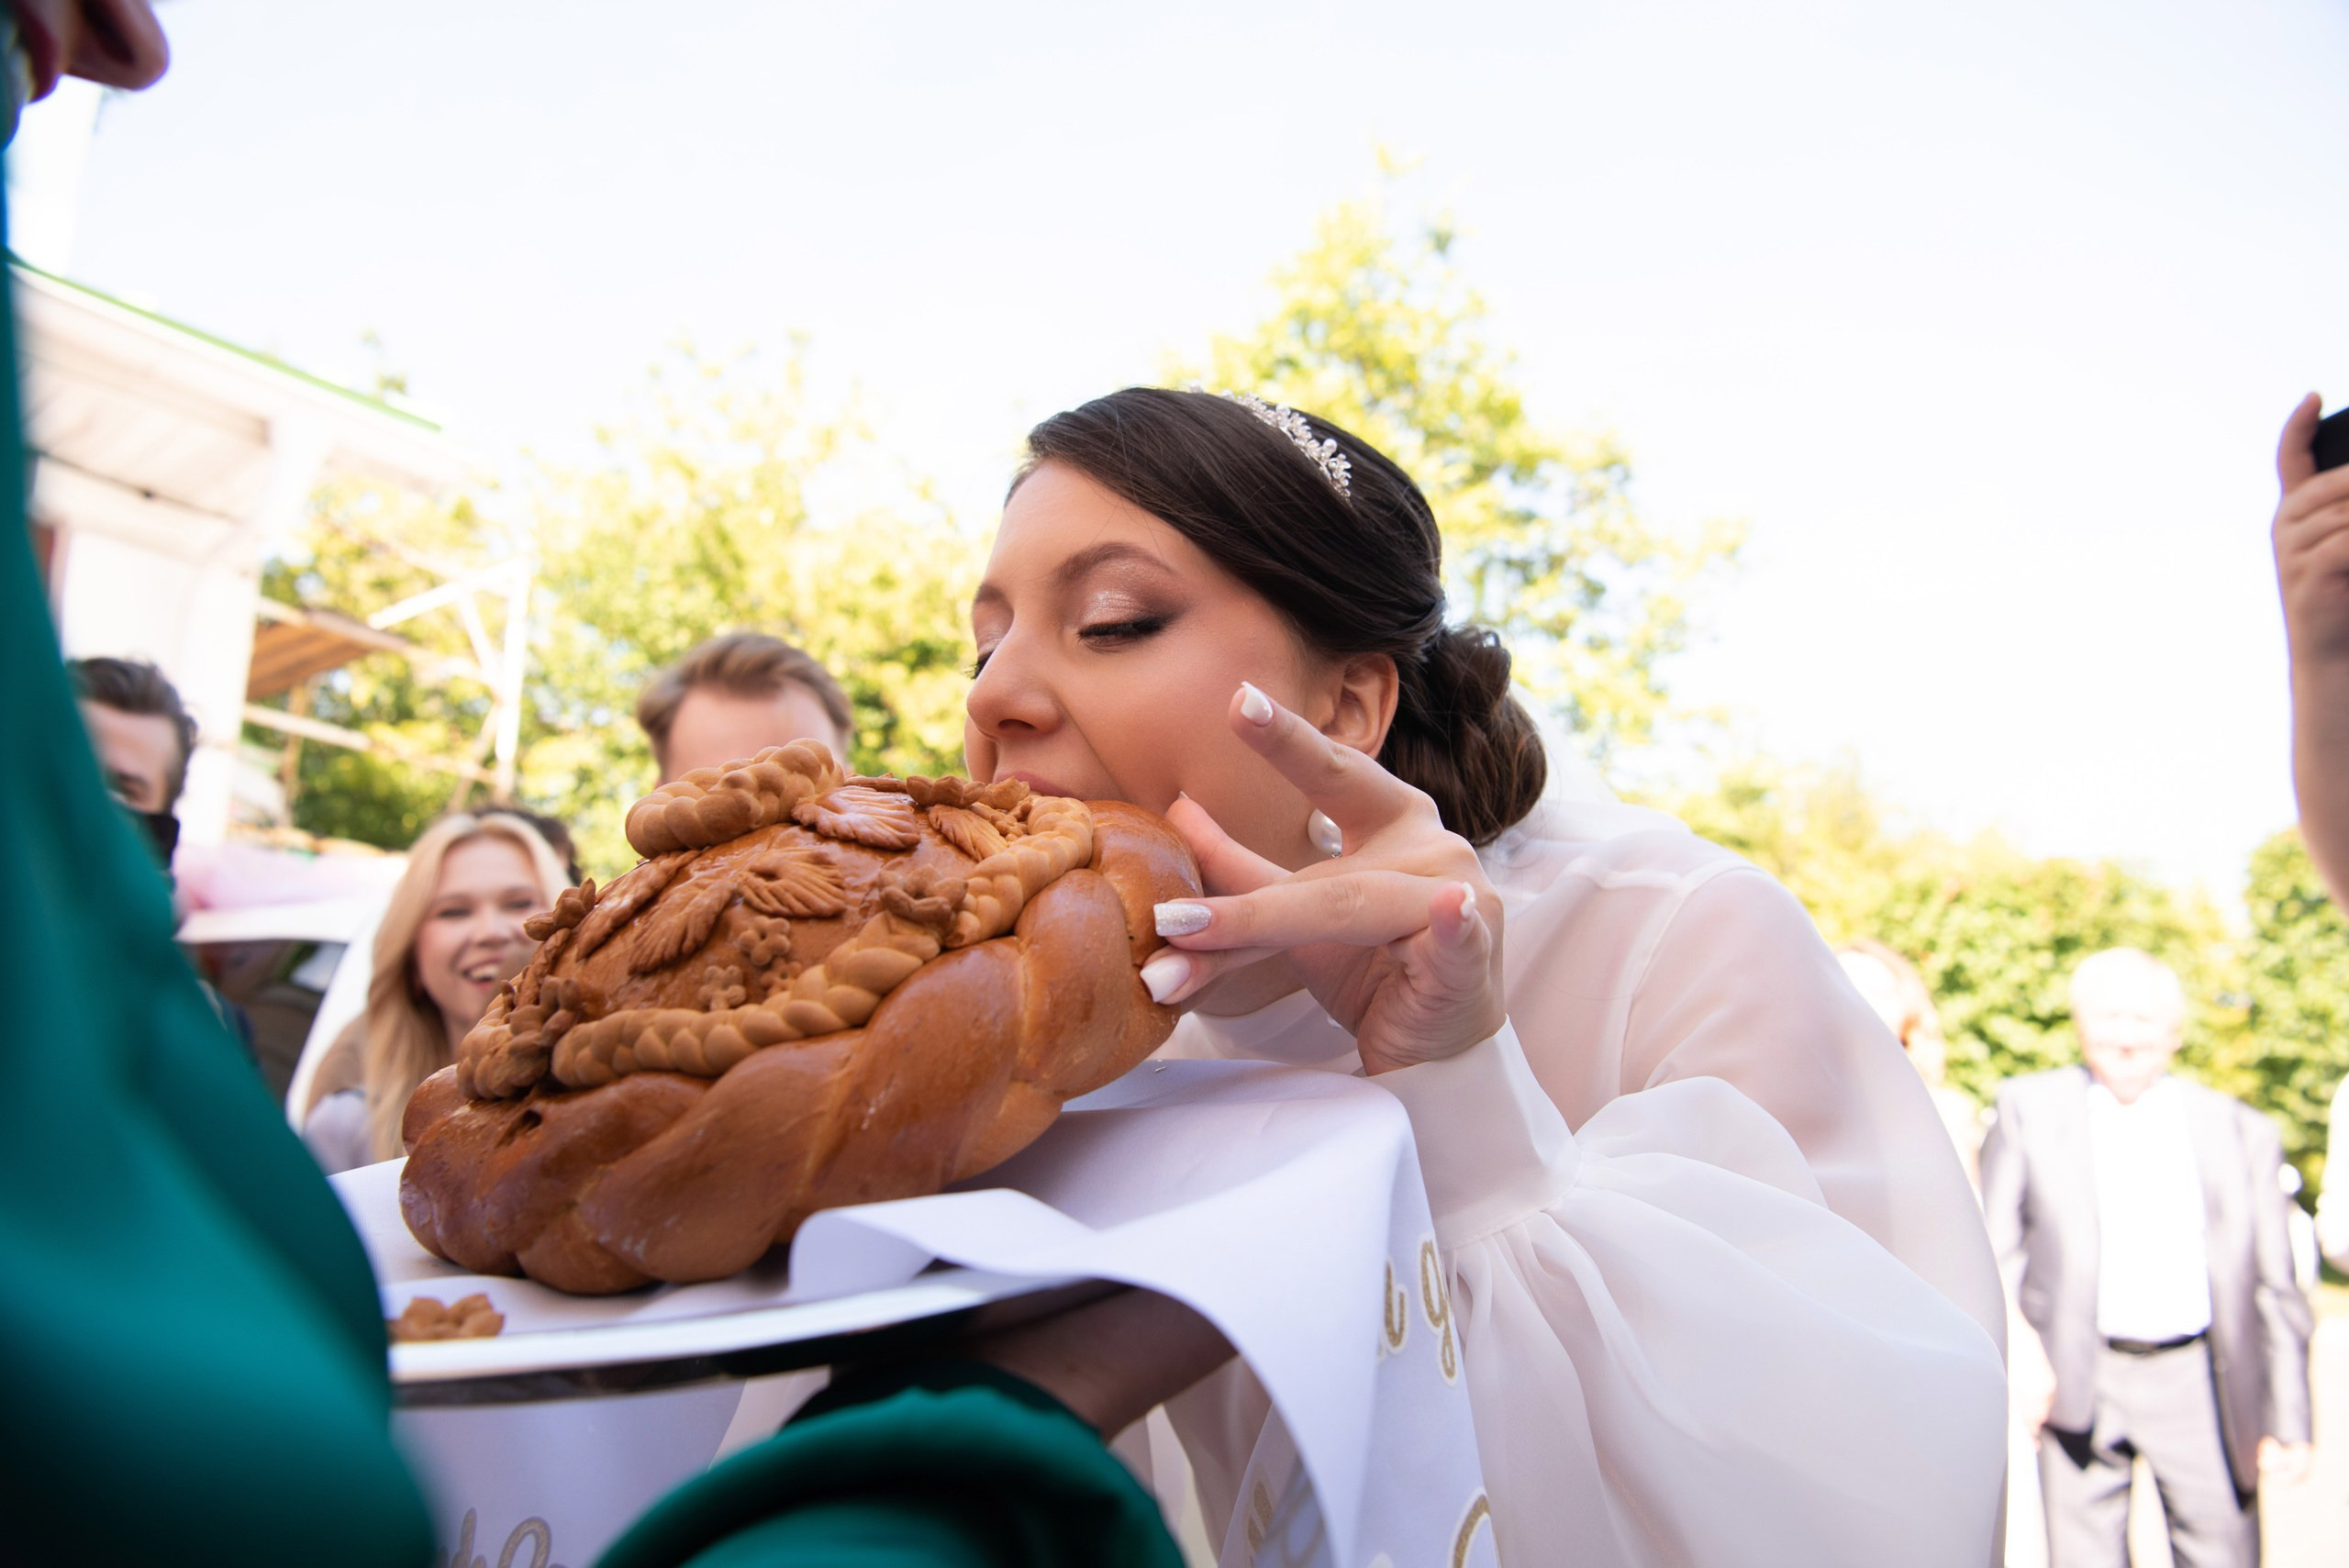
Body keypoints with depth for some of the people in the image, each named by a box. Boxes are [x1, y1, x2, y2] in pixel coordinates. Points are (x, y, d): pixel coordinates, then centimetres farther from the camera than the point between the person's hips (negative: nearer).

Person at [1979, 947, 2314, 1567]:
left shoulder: (2242, 1130, 9)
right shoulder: (2028, 1108, 6)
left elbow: (2276, 1290, 10)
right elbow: (1992, 1249, 4)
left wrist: (2288, 1423, 7)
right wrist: (2012, 1345, -9)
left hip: (2198, 1387, 1)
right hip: (2078, 1384, -1)